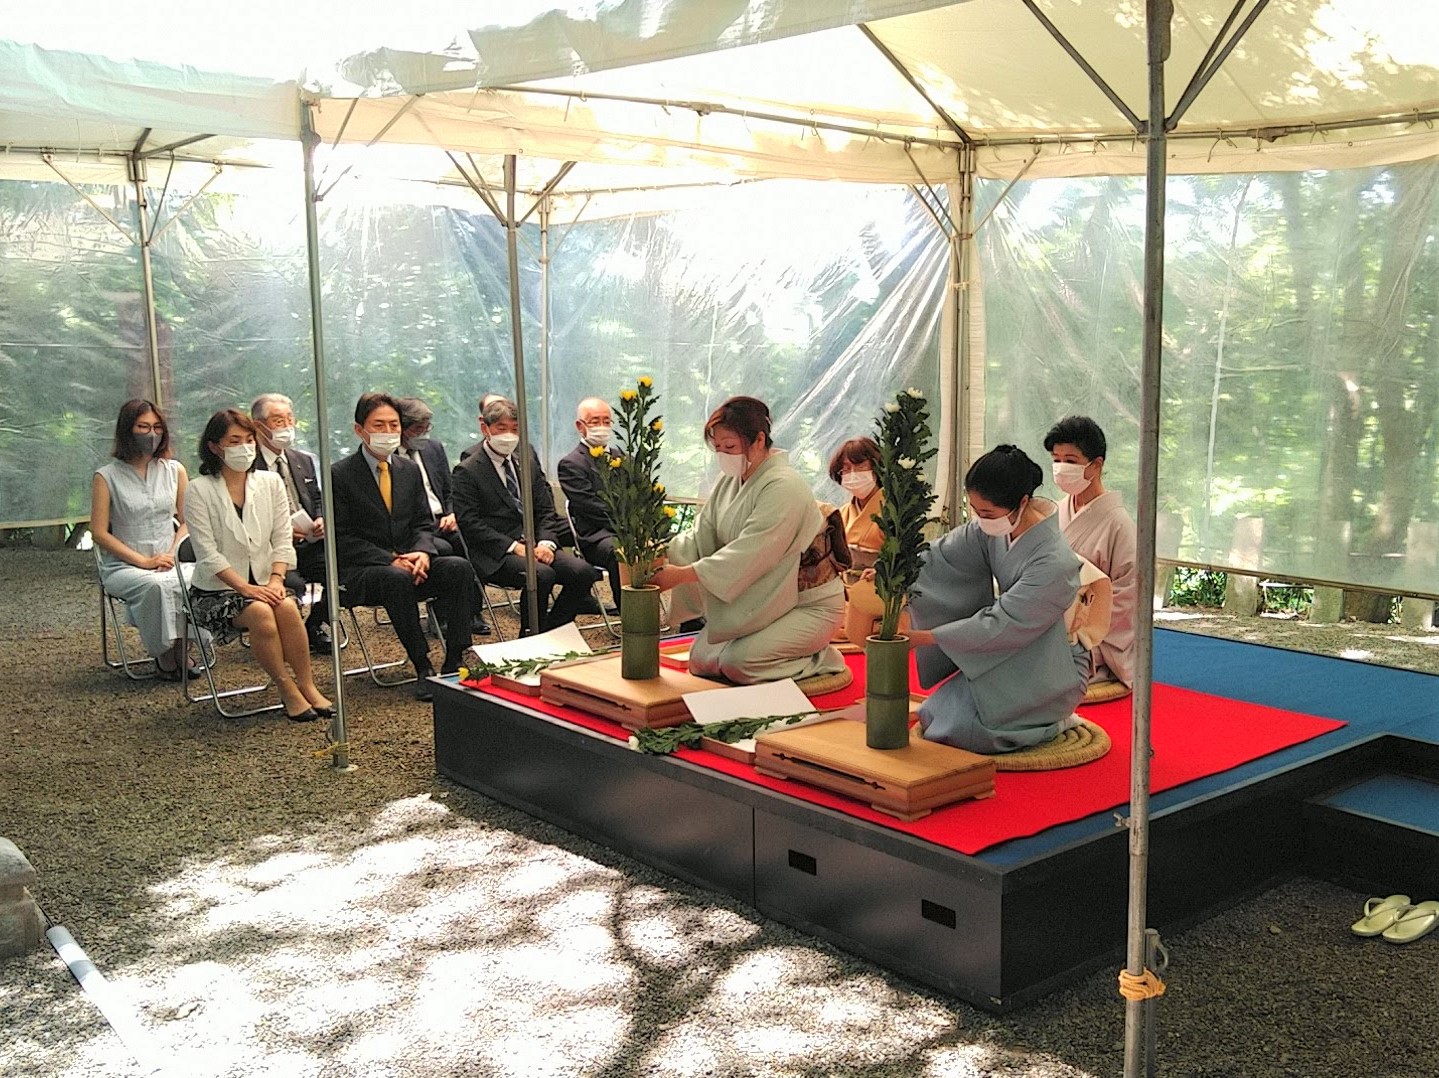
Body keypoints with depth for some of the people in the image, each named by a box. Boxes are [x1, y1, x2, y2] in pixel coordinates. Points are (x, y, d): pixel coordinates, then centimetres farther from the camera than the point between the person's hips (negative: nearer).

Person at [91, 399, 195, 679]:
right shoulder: (106, 477, -1)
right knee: (156, 585, -36)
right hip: (123, 566, -2)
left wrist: (173, 554, -8)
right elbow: (100, 533, -4)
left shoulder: (174, 470, 10)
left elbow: (186, 521, 12)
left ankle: (181, 646, -10)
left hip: (173, 561, 3)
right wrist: (144, 562, -12)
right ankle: (164, 651, -13)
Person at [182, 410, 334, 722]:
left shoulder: (270, 482, 5)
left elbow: (282, 540, 3)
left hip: (263, 583, 3)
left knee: (287, 606, -29)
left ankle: (307, 685, -19)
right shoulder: (199, 491, -7)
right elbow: (208, 553, -13)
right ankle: (288, 692, -20)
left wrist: (276, 579, -14)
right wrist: (244, 587, -23)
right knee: (260, 613, -32)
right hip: (216, 589, -3)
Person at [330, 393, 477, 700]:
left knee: (459, 568, -23)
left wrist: (422, 552, -11)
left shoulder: (409, 470, 13)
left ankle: (454, 663, -23)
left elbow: (423, 524, 13)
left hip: (408, 563, 5)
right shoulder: (340, 475, -3)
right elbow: (341, 538, -8)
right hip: (362, 572, -5)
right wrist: (390, 560, -19)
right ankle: (423, 668, -30)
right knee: (397, 579, -38)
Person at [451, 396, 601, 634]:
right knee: (542, 575, -32)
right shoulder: (467, 471, -2)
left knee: (582, 571, -18)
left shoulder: (528, 461, 17)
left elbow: (546, 509, 15)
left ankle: (551, 630, -1)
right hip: (496, 555, -6)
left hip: (535, 543, 6)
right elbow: (469, 523, -9)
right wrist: (514, 547, -17)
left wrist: (546, 542, -5)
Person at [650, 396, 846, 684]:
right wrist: (663, 552, -21)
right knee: (701, 659, 3)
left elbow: (749, 555, -31)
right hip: (759, 603, 9)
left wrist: (681, 574, -32)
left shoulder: (783, 487, -24)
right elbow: (701, 536, -1)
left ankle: (819, 660, 2)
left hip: (807, 605, -9)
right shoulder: (729, 482, 5)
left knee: (737, 662, -23)